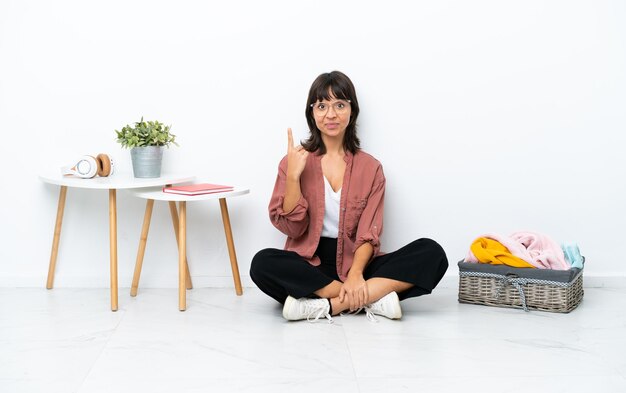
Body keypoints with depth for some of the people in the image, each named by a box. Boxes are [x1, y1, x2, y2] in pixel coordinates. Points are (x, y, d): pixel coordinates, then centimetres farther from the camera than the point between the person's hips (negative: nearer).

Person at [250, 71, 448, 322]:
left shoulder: (370, 168, 6)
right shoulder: (295, 161, 4)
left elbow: (368, 235, -2)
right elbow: (291, 228, -4)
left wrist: (355, 273, -22)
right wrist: (293, 176, -16)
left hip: (354, 264, 1)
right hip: (309, 267, -1)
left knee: (432, 253, -21)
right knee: (263, 263, -34)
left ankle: (326, 306, -29)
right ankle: (373, 299, -26)